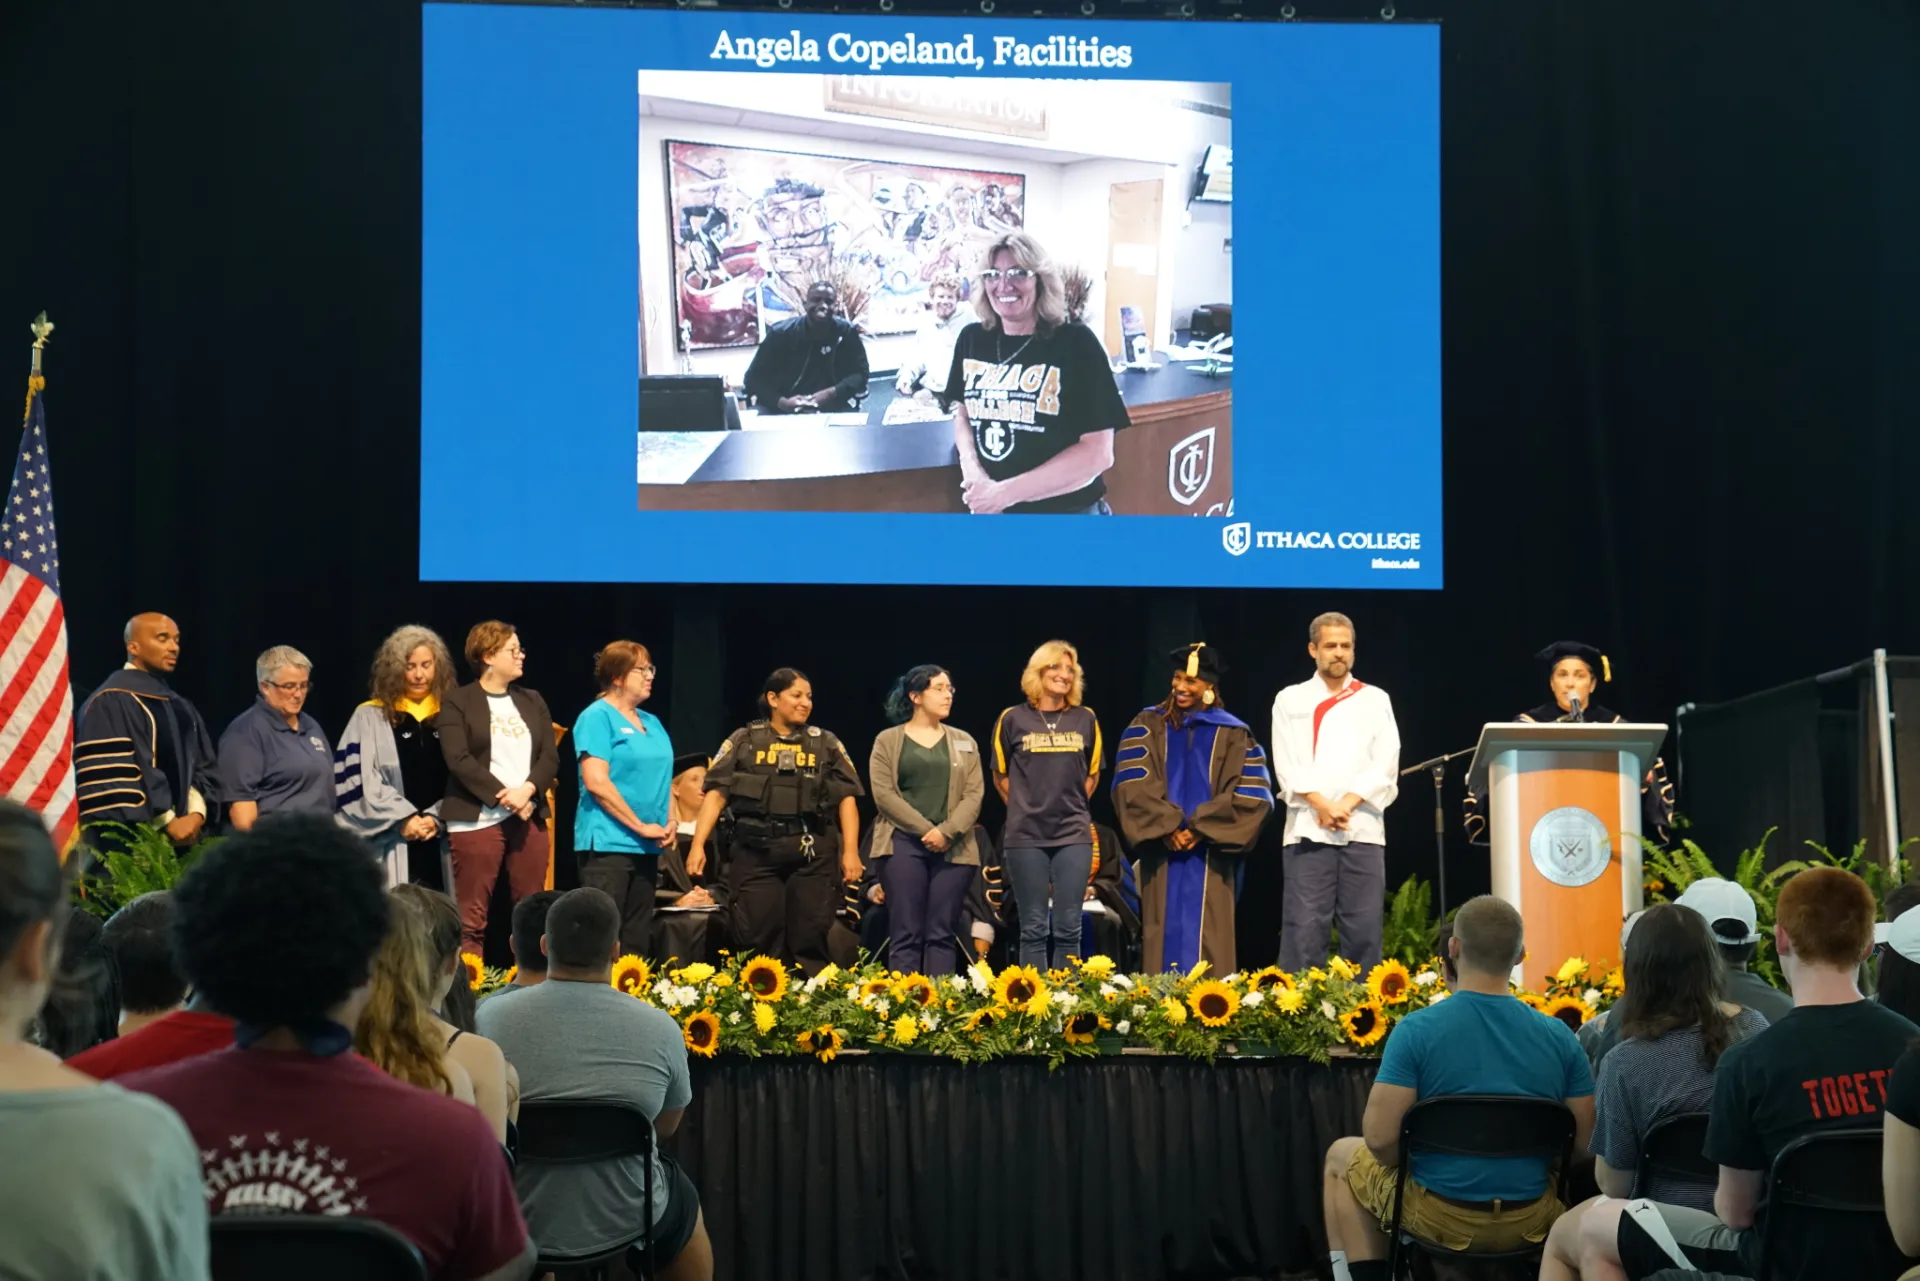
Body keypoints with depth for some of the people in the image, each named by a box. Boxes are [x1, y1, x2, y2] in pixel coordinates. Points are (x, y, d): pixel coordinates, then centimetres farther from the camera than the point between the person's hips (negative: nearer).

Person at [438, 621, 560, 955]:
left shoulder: (533, 701, 16)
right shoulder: (457, 703, 1)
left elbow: (550, 757, 8)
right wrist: (504, 797, -15)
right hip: (477, 820, -5)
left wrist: (526, 790, -11)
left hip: (529, 817, 5)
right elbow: (459, 760, -10)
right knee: (472, 917, -5)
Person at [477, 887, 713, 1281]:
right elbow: (667, 1125, 2)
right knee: (684, 1204, 33)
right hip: (623, 1221, -1)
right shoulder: (660, 1028, -16)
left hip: (517, 1222, 1)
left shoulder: (491, 1018, -15)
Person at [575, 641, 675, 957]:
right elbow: (596, 782, -17)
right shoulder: (598, 717, -7)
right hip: (608, 843, -8)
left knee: (636, 941, 10)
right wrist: (640, 826, -14)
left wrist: (669, 823, 3)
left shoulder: (651, 723, 16)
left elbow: (663, 778, 22)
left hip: (647, 846, 8)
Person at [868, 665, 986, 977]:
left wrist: (947, 832, -11)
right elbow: (883, 793, -4)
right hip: (903, 843, -2)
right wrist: (925, 830, -12)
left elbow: (974, 794, 5)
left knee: (941, 935, 0)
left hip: (952, 848, 3)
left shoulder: (964, 742, 16)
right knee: (906, 934, -7)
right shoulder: (888, 741, 7)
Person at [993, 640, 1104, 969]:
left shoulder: (1085, 719, 7)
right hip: (1026, 835, -2)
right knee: (1034, 928, 1)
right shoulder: (1013, 719, 1)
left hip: (1073, 835, 2)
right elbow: (1000, 777, 10)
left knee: (1068, 928, 1)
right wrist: (1027, 808, 8)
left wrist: (1071, 806, 10)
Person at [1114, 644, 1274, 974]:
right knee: (1167, 933, -1)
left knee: (1207, 939, -2)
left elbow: (1252, 795, -4)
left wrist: (1201, 829, -12)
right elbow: (1131, 784, -3)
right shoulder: (1148, 727, 8)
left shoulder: (1233, 734, 5)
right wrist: (1166, 828, -15)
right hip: (1162, 851, 1)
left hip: (1210, 855, -1)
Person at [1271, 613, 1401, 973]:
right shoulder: (1291, 700, 10)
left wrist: (1347, 804, -10)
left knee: (1363, 928, -1)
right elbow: (1287, 766, 1)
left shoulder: (1375, 700, 13)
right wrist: (1322, 805, -13)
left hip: (1364, 829, 1)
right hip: (1308, 829, -1)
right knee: (1304, 928, -6)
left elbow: (1385, 765, 3)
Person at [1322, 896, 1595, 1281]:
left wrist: (1406, 1158, 4)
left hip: (1439, 1217, -3)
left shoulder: (1416, 1030, -17)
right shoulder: (1559, 1036, -8)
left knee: (1342, 1155, 26)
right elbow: (1583, 1139, -1)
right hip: (1531, 1221, 3)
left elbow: (1380, 1138, -18)